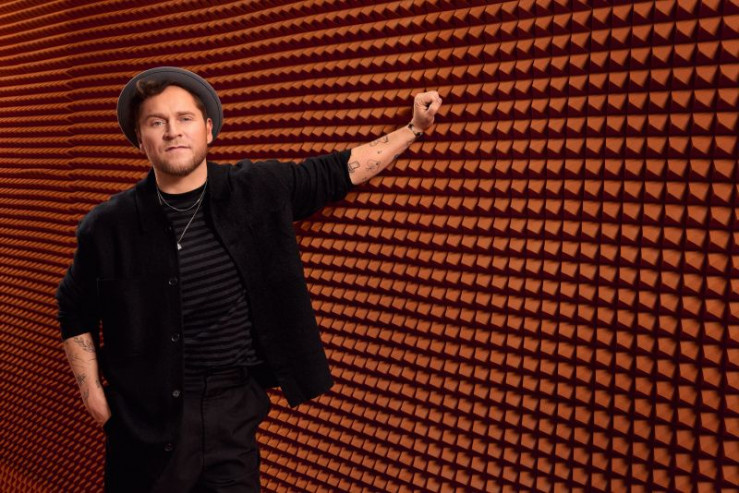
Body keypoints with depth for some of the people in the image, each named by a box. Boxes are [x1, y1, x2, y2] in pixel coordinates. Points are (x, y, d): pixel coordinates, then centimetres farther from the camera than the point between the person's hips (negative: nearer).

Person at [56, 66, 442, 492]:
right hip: (144, 418, -1)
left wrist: (414, 129, 11)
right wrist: (92, 395, 0)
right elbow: (75, 311, 7)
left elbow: (339, 172, 8)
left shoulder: (258, 191, -5)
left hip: (232, 410, 1)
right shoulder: (109, 225, -7)